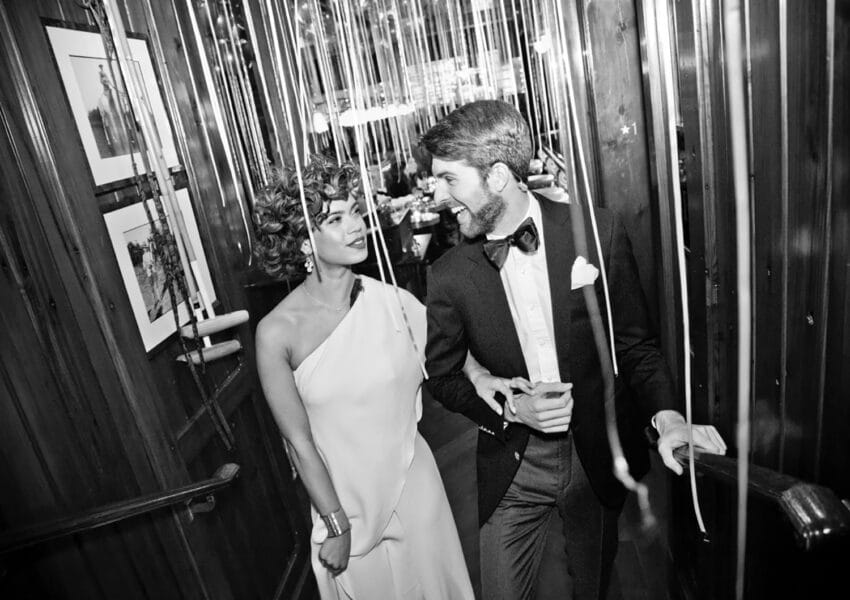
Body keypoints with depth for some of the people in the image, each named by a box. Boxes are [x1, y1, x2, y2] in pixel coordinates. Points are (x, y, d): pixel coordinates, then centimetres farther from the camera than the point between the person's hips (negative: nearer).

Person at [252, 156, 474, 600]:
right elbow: (300, 444, -12)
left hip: (415, 489, 2)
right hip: (346, 508, -2)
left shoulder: (391, 301, -13)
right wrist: (337, 526, -7)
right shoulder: (277, 333, -18)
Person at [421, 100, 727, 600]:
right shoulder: (449, 276, -12)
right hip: (513, 466, 0)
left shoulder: (600, 232, -13)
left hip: (599, 457, 1)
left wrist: (667, 416, -20)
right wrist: (509, 409, -16)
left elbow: (635, 342, -4)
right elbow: (443, 375, 0)